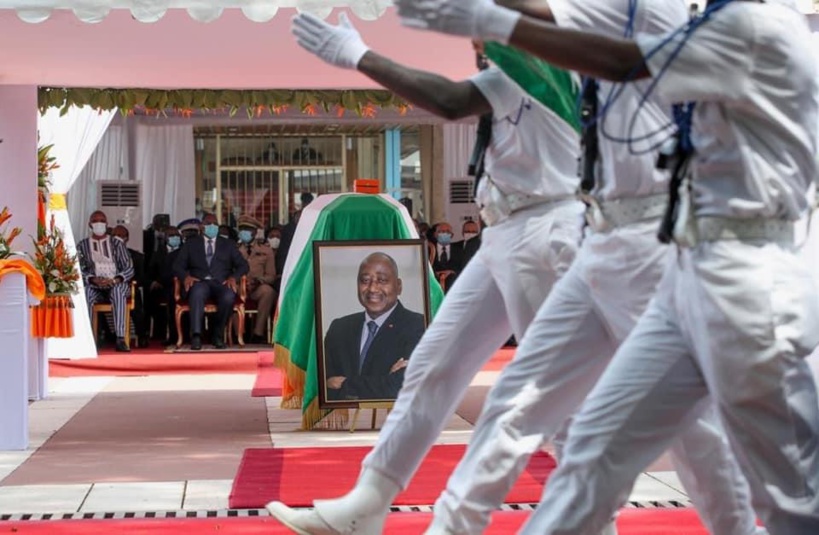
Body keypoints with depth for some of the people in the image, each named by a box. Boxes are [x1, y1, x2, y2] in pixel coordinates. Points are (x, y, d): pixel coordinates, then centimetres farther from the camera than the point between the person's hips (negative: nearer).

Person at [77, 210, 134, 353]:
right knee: (85, 292, -36)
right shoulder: (82, 245, 15)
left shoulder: (117, 244, 14)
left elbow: (129, 269, 6)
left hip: (116, 284, 0)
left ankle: (120, 339, -46)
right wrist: (94, 280, -16)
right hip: (94, 287, 0)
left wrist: (114, 280, -15)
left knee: (118, 291, -38)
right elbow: (79, 270, 4)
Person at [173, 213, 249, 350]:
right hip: (199, 282, -1)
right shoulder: (191, 243, 20)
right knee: (197, 292, -39)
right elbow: (178, 265, 11)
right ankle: (196, 336, -45)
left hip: (221, 283, 1)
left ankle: (218, 335, -18)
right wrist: (186, 276, -11)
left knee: (229, 296, -35)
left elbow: (243, 265, 13)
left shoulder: (228, 245, 22)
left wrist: (234, 277, -9)